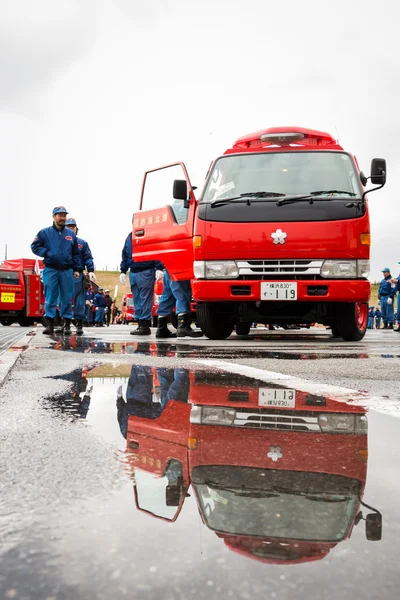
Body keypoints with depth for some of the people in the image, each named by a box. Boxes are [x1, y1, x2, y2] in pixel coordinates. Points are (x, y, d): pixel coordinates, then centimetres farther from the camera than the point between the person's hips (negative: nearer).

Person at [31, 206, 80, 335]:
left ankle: (67, 324, 9)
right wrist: (47, 253, -10)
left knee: (67, 298, 4)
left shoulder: (71, 234, 11)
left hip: (67, 271, 2)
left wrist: (76, 269, 8)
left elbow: (76, 253, 14)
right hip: (50, 270, -2)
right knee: (50, 298, -4)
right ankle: (49, 324, -2)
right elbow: (34, 246, 5)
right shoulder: (45, 232, 4)